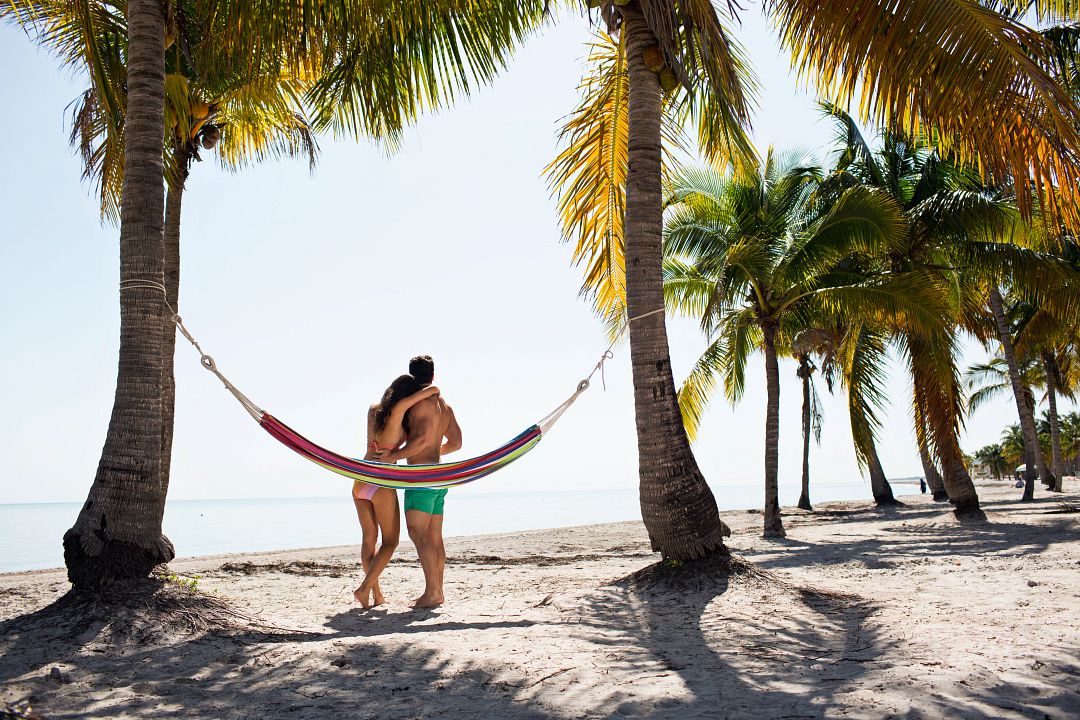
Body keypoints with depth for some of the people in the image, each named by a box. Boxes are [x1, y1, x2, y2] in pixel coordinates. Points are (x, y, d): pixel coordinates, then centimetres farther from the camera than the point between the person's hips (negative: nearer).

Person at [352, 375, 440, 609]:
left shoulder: (373, 411, 5)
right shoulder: (396, 415, -14)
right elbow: (433, 390, -14)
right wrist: (432, 391, 9)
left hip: (360, 483, 7)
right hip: (381, 485, -7)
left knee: (369, 539, 15)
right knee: (390, 541, 8)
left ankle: (376, 594, 19)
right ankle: (364, 588, -3)